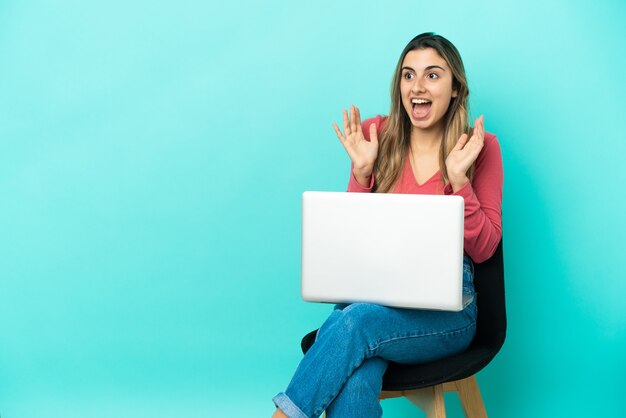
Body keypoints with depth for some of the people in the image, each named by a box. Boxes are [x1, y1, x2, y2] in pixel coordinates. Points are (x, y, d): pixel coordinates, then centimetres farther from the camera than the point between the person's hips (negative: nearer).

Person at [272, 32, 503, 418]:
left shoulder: (481, 147, 2)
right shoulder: (377, 136, 6)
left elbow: (483, 249, -1)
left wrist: (457, 178, -13)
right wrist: (362, 172, -7)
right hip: (376, 292, 1)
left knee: (354, 322, -33)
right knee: (353, 384, -34)